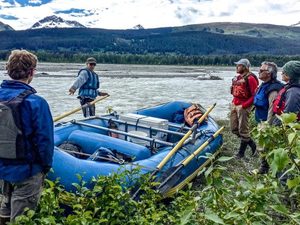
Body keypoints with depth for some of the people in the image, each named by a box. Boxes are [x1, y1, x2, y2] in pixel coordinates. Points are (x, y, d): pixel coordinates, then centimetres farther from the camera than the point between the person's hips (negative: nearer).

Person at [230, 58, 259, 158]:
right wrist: (234, 102, 11)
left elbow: (255, 95, -17)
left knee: (243, 130, 1)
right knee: (234, 129, 14)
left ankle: (241, 152, 14)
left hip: (243, 106, -9)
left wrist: (244, 105, -19)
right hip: (234, 105, 9)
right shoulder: (237, 77, 12)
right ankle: (251, 144, 29)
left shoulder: (250, 78, -14)